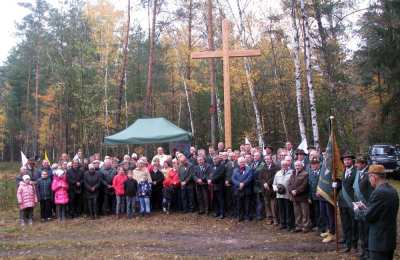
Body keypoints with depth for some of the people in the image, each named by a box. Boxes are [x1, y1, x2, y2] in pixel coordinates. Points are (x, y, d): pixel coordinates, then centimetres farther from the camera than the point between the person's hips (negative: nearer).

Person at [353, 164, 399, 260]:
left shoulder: (378, 192, -22)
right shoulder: (392, 190, 6)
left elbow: (368, 217, -18)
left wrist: (357, 210, -1)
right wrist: (366, 208, 11)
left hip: (379, 241, -9)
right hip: (390, 239, 9)